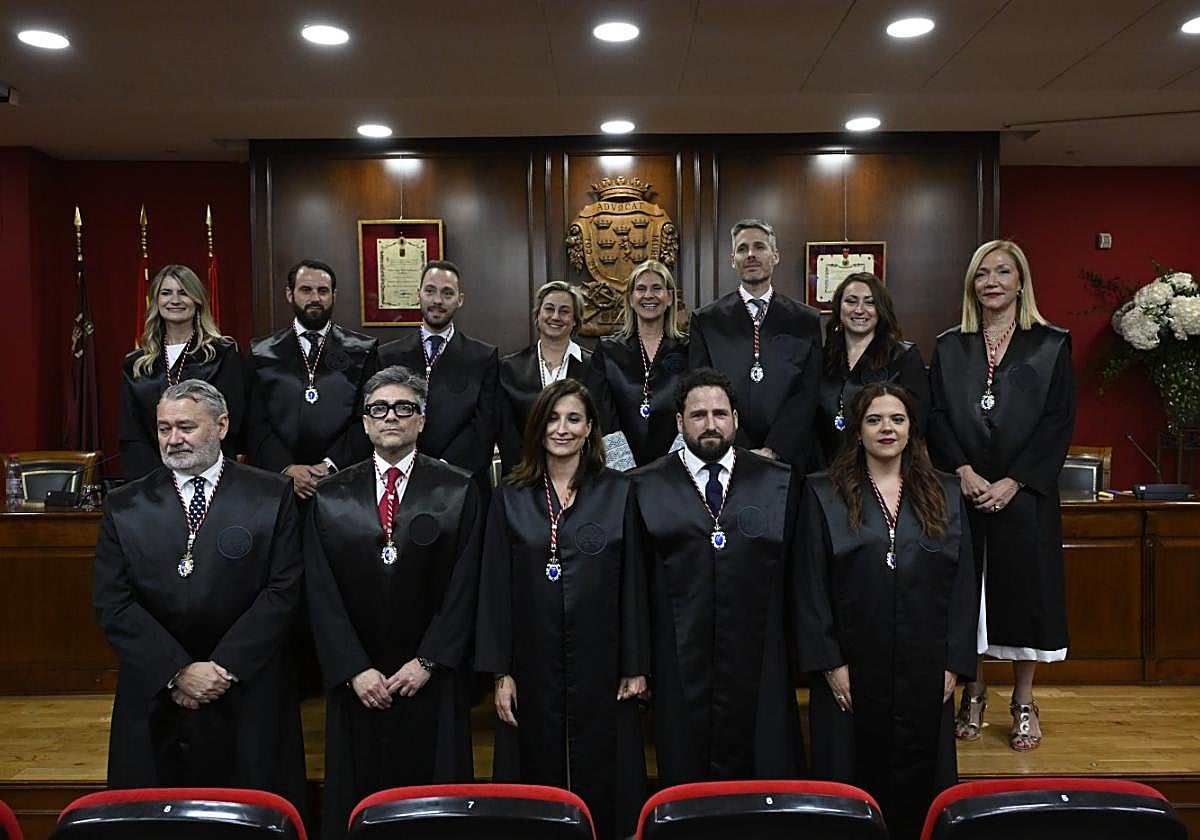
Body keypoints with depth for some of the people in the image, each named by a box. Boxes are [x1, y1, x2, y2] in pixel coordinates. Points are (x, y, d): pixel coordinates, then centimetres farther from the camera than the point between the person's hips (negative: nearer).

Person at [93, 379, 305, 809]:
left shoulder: (271, 495, -1)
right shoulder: (124, 506, 4)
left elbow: (283, 590, -6)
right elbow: (112, 604, -2)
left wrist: (224, 668, -12)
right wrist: (179, 672, -11)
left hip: (248, 698, -1)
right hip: (155, 699, 2)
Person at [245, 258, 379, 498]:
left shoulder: (363, 350, 6)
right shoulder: (262, 352, 10)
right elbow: (256, 424, 3)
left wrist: (330, 466, -12)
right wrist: (288, 468, -12)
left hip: (344, 480, -1)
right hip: (278, 480, 1)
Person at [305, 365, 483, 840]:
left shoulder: (457, 491, 0)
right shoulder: (331, 496, 5)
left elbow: (464, 587, -3)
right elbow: (321, 593, 1)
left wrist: (427, 662, -9)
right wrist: (354, 669, -7)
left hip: (431, 681, -1)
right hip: (356, 682, 1)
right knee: (357, 799, 9)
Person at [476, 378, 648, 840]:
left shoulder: (618, 493, 0)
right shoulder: (510, 497, 3)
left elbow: (633, 583, 0)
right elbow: (495, 588, 2)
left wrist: (635, 667, -2)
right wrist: (499, 671, -2)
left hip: (600, 665, -1)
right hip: (533, 665, 1)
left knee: (599, 779, 9)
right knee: (538, 779, 11)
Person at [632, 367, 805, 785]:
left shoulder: (778, 482, 6)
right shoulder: (645, 487, 2)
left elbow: (796, 575, 6)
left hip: (758, 669, 1)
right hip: (680, 668, -1)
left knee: (767, 779, 8)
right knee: (685, 786, 8)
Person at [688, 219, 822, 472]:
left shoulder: (807, 321, 4)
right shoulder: (705, 320, 2)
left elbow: (807, 394, -3)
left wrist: (772, 451, -14)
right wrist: (742, 453, -13)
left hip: (788, 458, 1)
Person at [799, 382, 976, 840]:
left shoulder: (945, 494, 7)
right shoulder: (823, 493, 0)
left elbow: (963, 584, 5)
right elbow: (812, 585, -3)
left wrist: (954, 663, -1)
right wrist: (830, 663, -8)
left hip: (925, 669, 2)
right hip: (853, 667, -2)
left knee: (919, 782, 11)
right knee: (852, 782, 9)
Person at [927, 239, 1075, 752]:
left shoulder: (1051, 345, 2)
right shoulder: (949, 348, 9)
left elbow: (1058, 423, -4)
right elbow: (936, 418, 3)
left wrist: (1012, 483, -13)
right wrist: (963, 471, -12)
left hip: (1024, 493, -1)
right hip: (963, 492, 2)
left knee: (1023, 589, 4)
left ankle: (1023, 703, 20)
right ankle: (973, 694, 22)